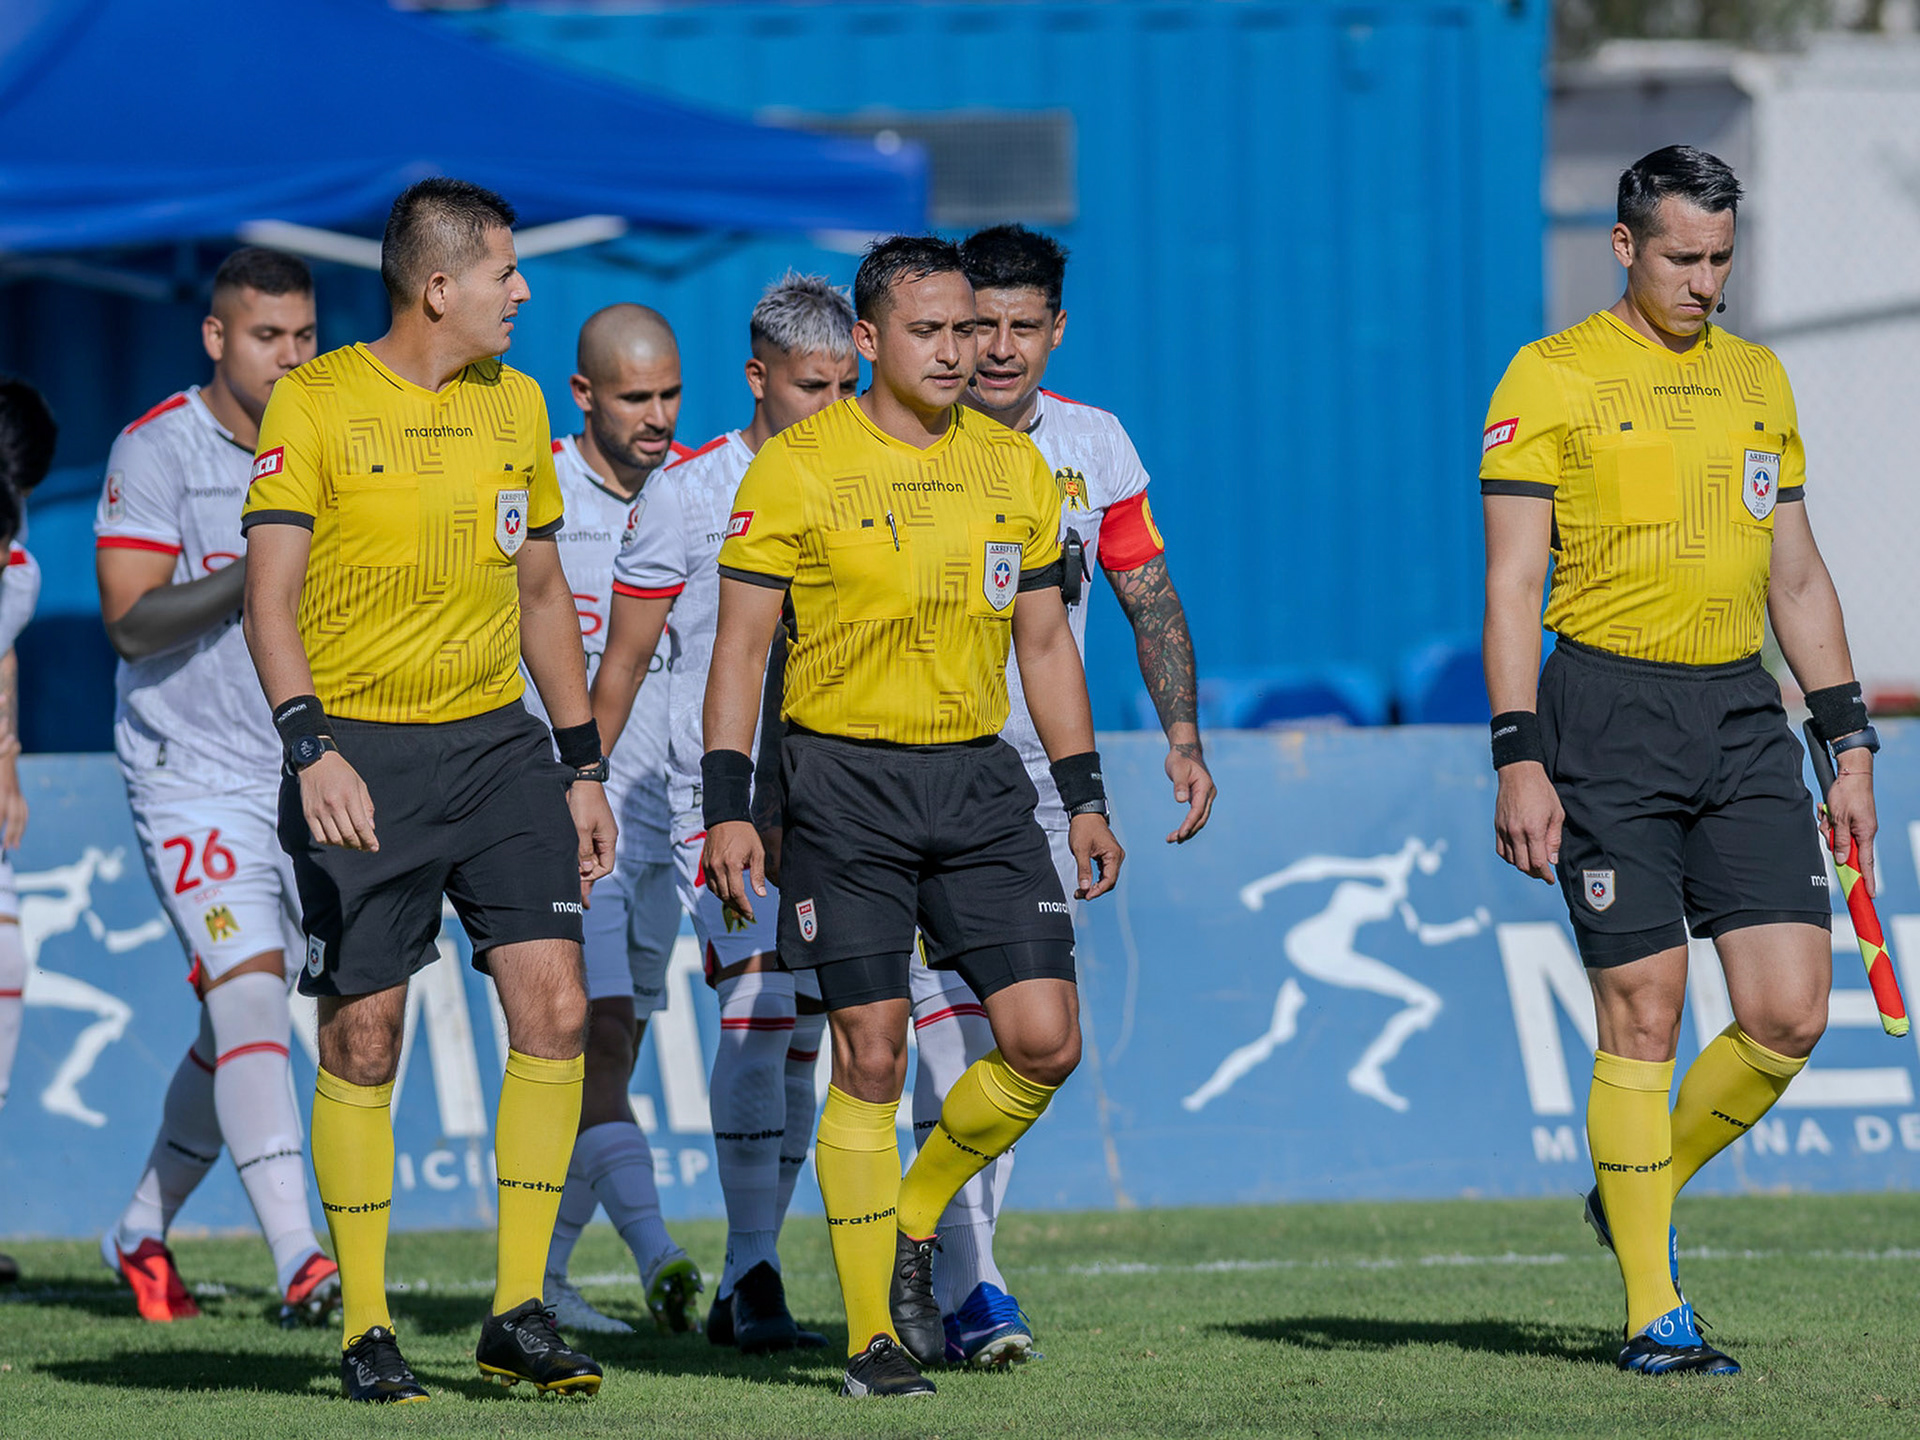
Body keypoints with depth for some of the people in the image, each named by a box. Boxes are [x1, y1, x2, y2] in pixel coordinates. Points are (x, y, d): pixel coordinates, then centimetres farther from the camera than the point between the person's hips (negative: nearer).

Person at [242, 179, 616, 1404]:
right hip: (364, 760, -4)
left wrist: (585, 766, 16)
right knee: (365, 1038, -1)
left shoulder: (515, 404, 11)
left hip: (499, 746, 4)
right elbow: (270, 595, -11)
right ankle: (367, 1330, 9)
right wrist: (310, 747, -24)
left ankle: (520, 1315, -1)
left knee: (554, 1006, -8)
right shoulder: (315, 404, -6)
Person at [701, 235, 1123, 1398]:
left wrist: (1087, 798, 12)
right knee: (871, 1057, -5)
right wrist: (726, 807, -9)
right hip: (844, 779, -4)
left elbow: (1046, 644, 16)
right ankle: (875, 1337, 3)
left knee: (1046, 1041, -6)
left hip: (979, 778, 4)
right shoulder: (799, 467, -4)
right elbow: (741, 645, -3)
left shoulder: (1014, 468, 9)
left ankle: (914, 1224, 18)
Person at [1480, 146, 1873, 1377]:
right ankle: (1653, 1313, 3)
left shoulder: (1759, 379, 14)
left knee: (1790, 1014, -5)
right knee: (1643, 1015, -5)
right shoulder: (1553, 378, -2)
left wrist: (1850, 741, 13)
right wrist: (1518, 758, -13)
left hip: (1743, 712, 5)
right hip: (1610, 710, -5)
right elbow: (1513, 581, -5)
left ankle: (1643, 1195, 20)